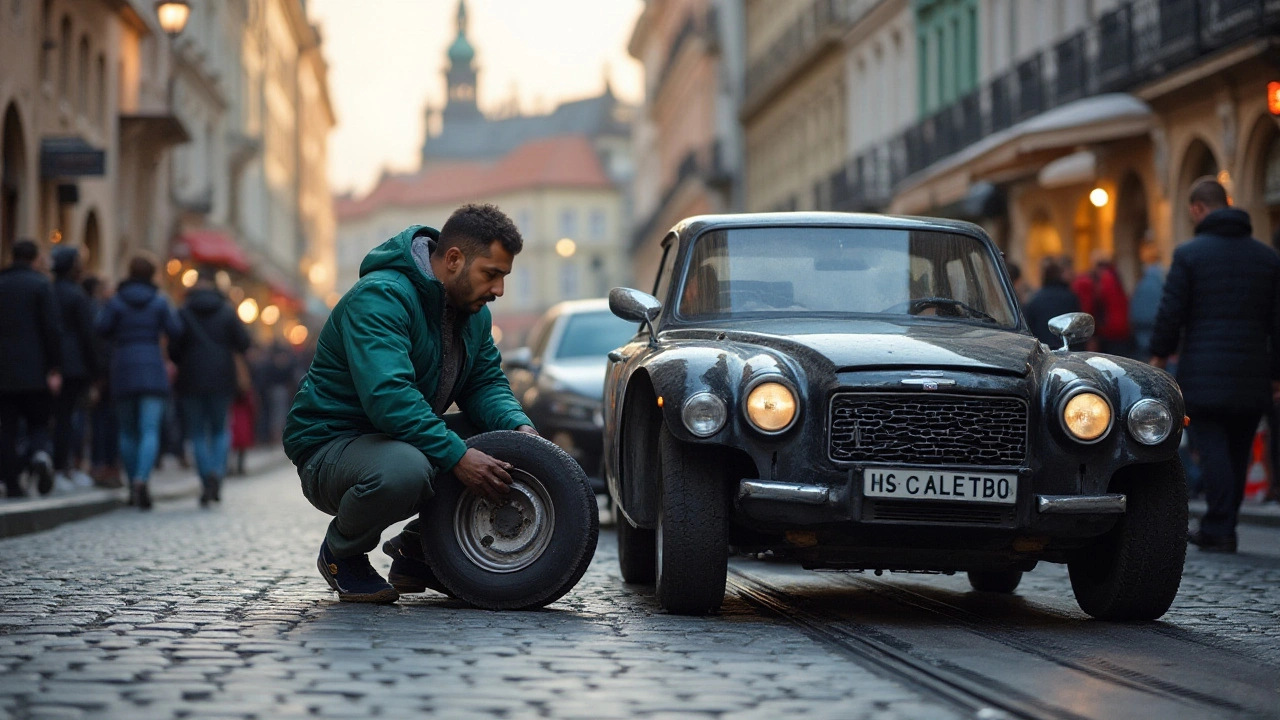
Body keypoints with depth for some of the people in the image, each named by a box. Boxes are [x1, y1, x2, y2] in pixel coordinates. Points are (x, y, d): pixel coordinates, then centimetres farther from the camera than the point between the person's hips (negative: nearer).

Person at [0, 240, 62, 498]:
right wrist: (54, 369, -8)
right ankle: (39, 454, -23)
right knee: (38, 423, 7)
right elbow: (52, 329, -9)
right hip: (34, 370, -2)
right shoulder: (40, 284, -3)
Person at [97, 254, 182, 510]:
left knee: (127, 431, 13)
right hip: (152, 370, -1)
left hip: (123, 370, 1)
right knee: (150, 430, -8)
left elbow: (102, 329, -8)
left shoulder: (117, 301, 1)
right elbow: (174, 331, -3)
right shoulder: (159, 302, 1)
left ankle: (133, 484, 15)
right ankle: (142, 479, -28)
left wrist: (121, 333, 12)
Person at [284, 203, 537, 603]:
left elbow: (485, 382, 8)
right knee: (403, 469, -41)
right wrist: (456, 456, -38)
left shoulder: (473, 310, 6)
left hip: (407, 437, 9)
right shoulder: (381, 297, -24)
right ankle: (341, 554, -7)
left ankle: (417, 549, 10)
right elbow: (388, 397, -35)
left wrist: (520, 427, -14)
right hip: (330, 446, -9)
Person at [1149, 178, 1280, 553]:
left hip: (1204, 375, -4)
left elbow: (1171, 311, -4)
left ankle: (1219, 529, -9)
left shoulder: (1189, 254, -4)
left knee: (1213, 448, -3)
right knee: (1238, 452, 10)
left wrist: (1160, 354, 11)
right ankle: (1218, 527, 17)